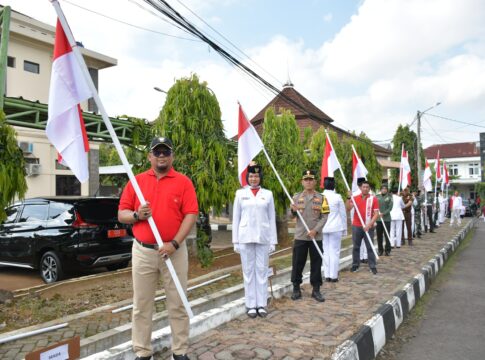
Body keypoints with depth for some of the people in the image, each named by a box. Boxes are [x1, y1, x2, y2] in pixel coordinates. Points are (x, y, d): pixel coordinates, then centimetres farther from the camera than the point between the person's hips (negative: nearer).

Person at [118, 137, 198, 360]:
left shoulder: (183, 182, 0)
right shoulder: (136, 181, 6)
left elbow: (191, 215, -7)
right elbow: (121, 214, 7)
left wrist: (174, 243, -17)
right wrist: (137, 215, -15)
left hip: (174, 251, -2)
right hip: (143, 251, 2)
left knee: (178, 304, 7)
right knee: (141, 305, 9)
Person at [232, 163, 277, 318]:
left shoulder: (268, 194, 7)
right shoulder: (240, 193, 5)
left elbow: (272, 218, 8)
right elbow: (236, 218, 5)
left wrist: (273, 240, 4)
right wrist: (235, 241, 1)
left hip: (263, 237, 1)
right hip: (245, 237, -1)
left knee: (262, 270, 5)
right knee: (248, 271, 4)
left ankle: (262, 304, 14)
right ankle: (251, 305, 12)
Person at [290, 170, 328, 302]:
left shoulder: (321, 198, 3)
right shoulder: (296, 197, 6)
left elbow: (324, 217, -2)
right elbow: (291, 215, 7)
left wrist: (315, 230, -15)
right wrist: (294, 210, -16)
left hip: (316, 237, 0)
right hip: (300, 236, 1)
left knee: (316, 264, 5)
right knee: (298, 263, 4)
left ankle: (316, 290, 16)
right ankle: (296, 288, 16)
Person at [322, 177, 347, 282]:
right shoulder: (337, 197, -8)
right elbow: (343, 214, -1)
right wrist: (344, 228, 10)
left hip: (323, 228, 2)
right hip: (336, 228, -2)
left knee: (326, 251, 10)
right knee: (334, 251, 4)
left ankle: (327, 275, 14)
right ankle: (333, 275, 6)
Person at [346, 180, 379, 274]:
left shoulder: (373, 199, -3)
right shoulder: (355, 198, 4)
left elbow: (376, 213, -5)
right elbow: (348, 208, -6)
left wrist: (370, 224, -15)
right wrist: (349, 198, -19)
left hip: (368, 227, -2)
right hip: (356, 226, 2)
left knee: (370, 247, 3)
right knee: (356, 247, 9)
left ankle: (372, 266, 9)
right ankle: (355, 265, 18)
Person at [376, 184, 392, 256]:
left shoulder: (389, 197, 0)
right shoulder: (377, 197, 5)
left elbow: (390, 207, -5)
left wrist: (383, 213, -17)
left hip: (386, 219, -2)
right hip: (378, 219, 2)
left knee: (387, 235, 2)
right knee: (379, 235, 7)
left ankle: (388, 250, 13)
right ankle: (380, 250, 18)